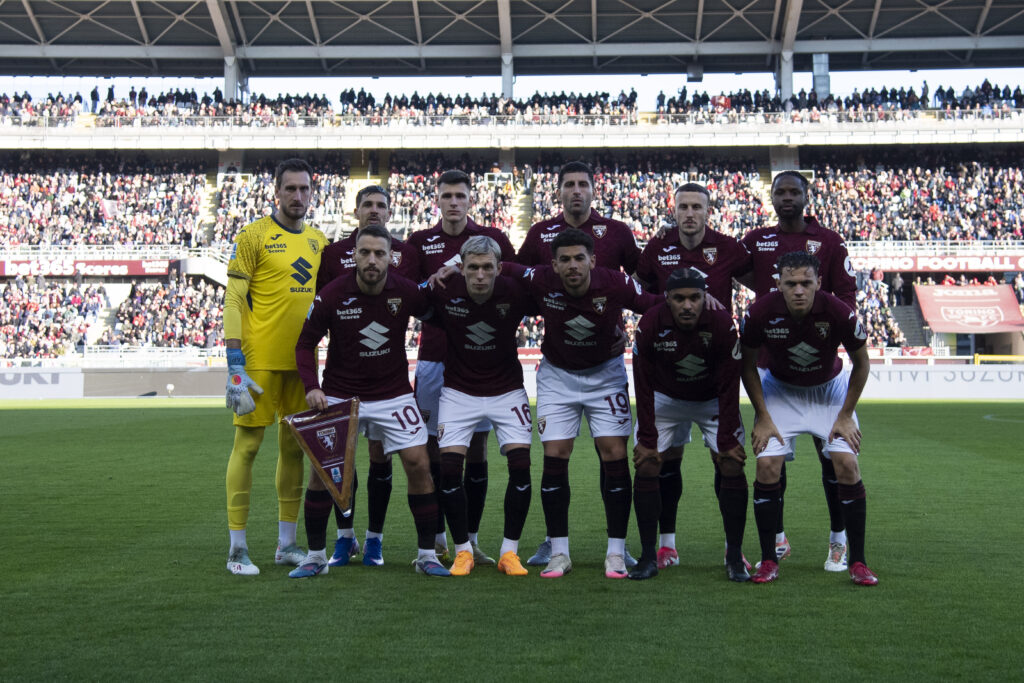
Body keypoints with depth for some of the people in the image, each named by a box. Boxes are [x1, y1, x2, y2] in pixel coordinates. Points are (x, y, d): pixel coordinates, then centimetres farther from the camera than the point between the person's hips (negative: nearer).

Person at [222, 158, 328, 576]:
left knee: (294, 447, 10)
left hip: (302, 360, 6)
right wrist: (234, 365, -15)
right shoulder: (254, 236, -4)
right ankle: (238, 547, 6)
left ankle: (286, 544, 20)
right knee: (247, 445, -2)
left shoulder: (318, 241, 14)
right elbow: (233, 302, -8)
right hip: (260, 358, -6)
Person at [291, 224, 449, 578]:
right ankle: (316, 556, 11)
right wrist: (312, 387, -15)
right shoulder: (332, 295, -12)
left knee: (418, 464, -7)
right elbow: (305, 343, -3)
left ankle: (427, 555, 9)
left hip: (394, 393, 1)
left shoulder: (406, 292, -11)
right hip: (340, 395, 0)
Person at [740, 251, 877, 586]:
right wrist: (762, 416, -9)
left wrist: (846, 415, -8)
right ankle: (768, 561, 0)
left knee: (847, 464, -14)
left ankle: (858, 562, -1)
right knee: (767, 465, -13)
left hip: (830, 389, 0)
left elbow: (861, 362, -9)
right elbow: (748, 364, -8)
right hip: (779, 389, 0)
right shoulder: (760, 313, -27)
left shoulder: (840, 313, -28)